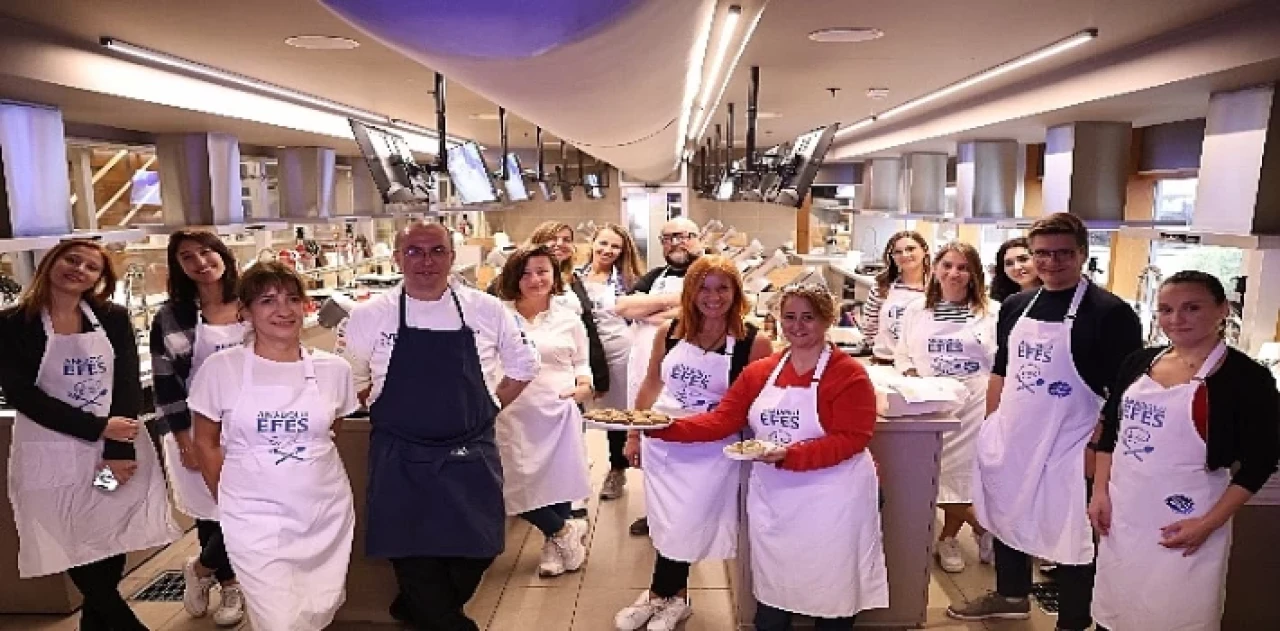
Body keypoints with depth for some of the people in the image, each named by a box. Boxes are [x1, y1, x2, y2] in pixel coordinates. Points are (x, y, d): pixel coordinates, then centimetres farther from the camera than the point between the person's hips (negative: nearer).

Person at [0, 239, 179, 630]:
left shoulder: (113, 319, 3)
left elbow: (128, 386, -2)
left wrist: (119, 450, -12)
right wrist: (99, 427, -16)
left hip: (119, 448, 2)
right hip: (54, 455, -2)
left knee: (114, 548, 8)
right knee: (77, 552, 3)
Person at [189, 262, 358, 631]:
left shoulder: (334, 368, -2)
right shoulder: (221, 367, -7)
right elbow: (206, 443, 3)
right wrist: (229, 502, 7)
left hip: (326, 512, 3)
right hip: (256, 517, -3)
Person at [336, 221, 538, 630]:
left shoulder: (487, 310, -1)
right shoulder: (370, 315, -3)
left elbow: (523, 367, 10)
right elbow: (349, 380, 10)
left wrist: (487, 409, 5)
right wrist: (389, 413, 4)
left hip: (471, 459, 1)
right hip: (401, 461, -1)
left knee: (476, 552, 6)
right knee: (412, 555, 3)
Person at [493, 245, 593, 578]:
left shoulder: (569, 320, 8)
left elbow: (580, 362, 15)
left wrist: (584, 384, -5)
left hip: (557, 411, 0)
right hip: (514, 412, 0)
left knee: (558, 479, 4)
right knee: (517, 483, -4)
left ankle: (554, 545, 28)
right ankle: (566, 530, 20)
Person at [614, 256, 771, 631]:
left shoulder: (753, 343, -12)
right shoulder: (669, 332, -2)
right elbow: (651, 384, 9)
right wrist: (634, 434, 11)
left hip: (710, 451, -3)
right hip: (661, 442, 4)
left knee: (684, 527, 6)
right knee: (667, 525, 15)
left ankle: (660, 595, 32)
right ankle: (675, 597, 38)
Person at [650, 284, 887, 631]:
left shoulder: (849, 374, -9)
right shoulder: (760, 371, 6)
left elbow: (851, 439, -18)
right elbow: (722, 419, 0)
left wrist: (790, 455, -29)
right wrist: (663, 427, -12)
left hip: (831, 501, -4)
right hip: (771, 499, 5)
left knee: (831, 599, 10)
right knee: (771, 595, 16)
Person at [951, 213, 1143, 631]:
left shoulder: (1110, 312, -12)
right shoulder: (1015, 306, 6)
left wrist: (1098, 447, -16)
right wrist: (990, 429, 11)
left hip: (1067, 450, -6)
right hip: (1009, 441, 6)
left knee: (1070, 535, 5)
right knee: (1006, 519, 21)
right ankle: (1011, 597, 43)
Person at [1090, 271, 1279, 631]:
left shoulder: (1247, 378, -10)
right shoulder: (1139, 363, 4)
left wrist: (1208, 524, -14)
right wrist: (1100, 492, 3)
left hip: (1181, 526, -4)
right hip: (1121, 513, 5)